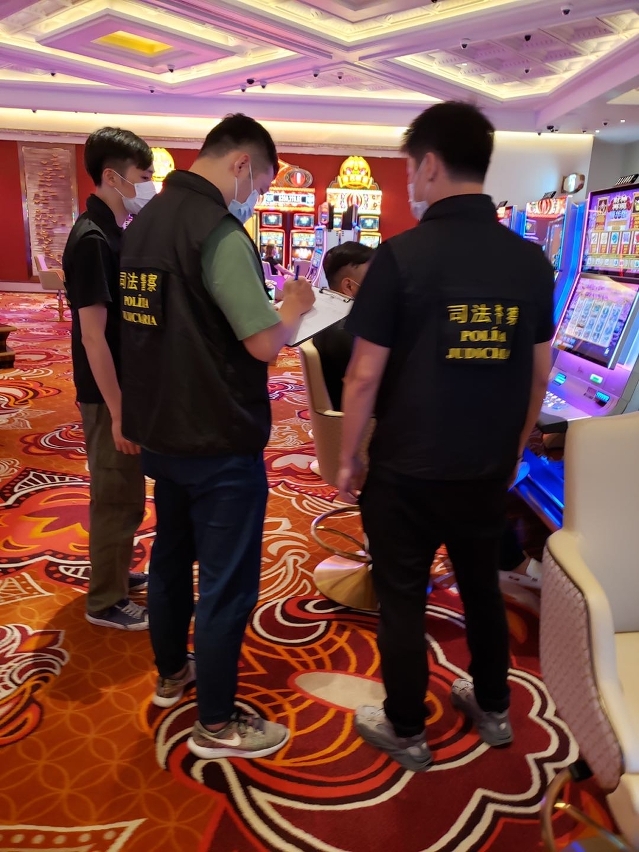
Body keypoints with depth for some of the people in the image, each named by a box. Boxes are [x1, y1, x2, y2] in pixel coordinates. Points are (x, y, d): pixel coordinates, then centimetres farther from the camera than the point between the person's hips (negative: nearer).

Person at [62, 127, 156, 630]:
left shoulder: (117, 230, 8)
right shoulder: (92, 240, -20)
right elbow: (93, 336, -23)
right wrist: (118, 412, -22)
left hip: (129, 385, 9)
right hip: (109, 394, -9)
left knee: (125, 492, 20)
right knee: (117, 497, 3)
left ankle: (117, 573, 38)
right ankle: (106, 601, 20)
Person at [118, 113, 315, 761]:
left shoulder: (143, 222, 7)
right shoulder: (219, 233, -20)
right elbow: (265, 343, -23)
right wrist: (294, 307, -5)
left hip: (159, 432, 9)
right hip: (219, 443, -9)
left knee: (171, 556, 23)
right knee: (226, 583, 4)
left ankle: (170, 673, 43)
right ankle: (216, 725, 20)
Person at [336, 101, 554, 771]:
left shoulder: (401, 255, -16)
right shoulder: (531, 260, -2)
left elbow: (364, 377, -15)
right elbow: (538, 372, 5)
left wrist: (347, 459, -2)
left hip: (406, 471, -4)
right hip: (489, 469, 5)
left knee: (402, 600, 13)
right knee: (482, 587, 23)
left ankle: (406, 732, 30)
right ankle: (493, 709, 42)